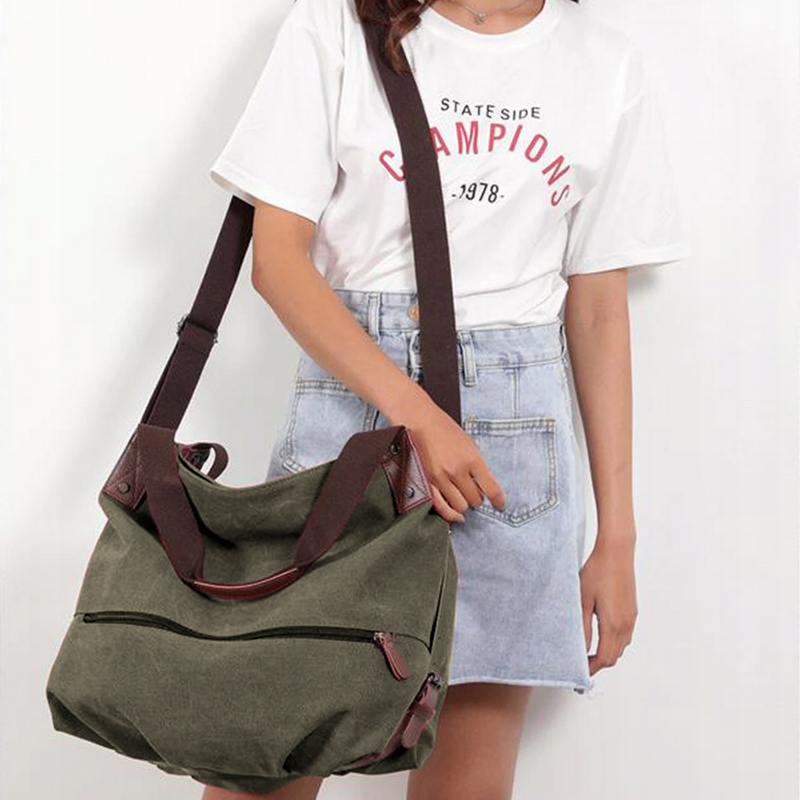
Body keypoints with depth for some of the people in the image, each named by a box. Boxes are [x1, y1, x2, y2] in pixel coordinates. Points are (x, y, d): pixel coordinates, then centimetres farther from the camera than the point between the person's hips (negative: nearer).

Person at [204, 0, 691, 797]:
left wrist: (616, 537, 6)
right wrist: (413, 413, -15)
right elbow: (278, 256, -3)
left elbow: (599, 312, 9)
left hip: (513, 429, 2)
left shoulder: (607, 65, 9)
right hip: (347, 396, -2)